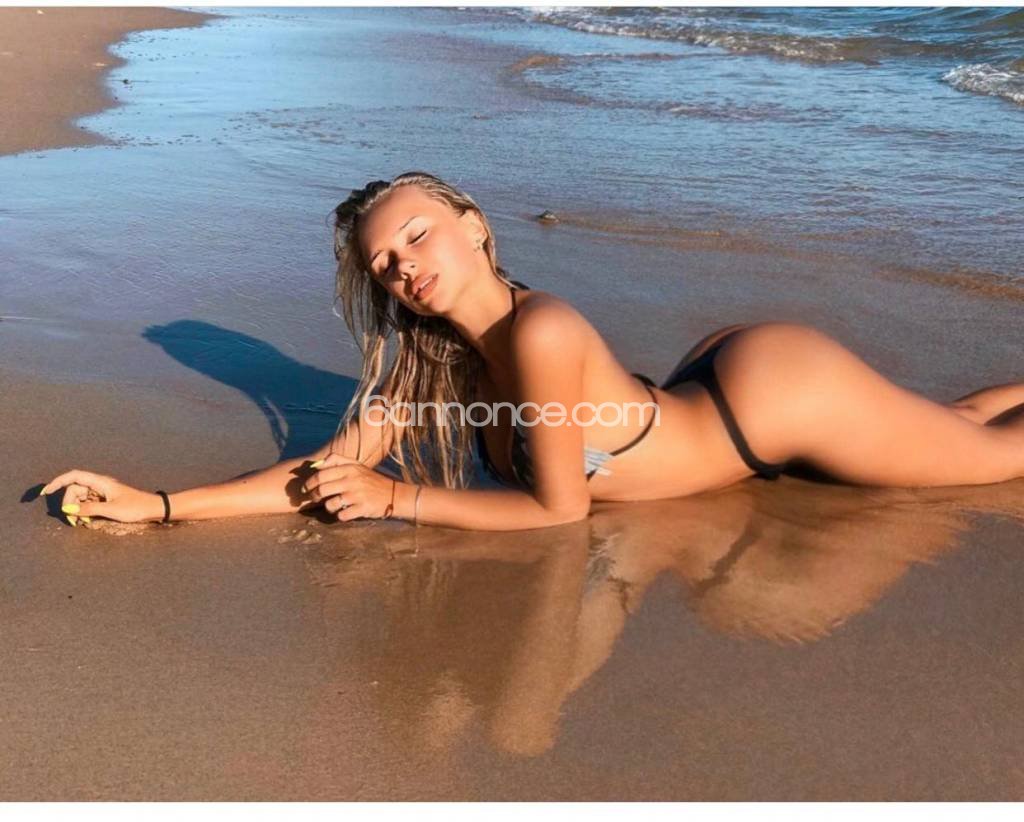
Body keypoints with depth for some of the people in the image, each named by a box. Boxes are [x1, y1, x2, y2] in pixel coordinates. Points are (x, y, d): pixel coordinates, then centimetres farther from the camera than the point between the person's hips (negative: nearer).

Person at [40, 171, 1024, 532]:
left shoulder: (539, 331, -34)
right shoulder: (425, 359, -10)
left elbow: (559, 509, -25)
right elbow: (328, 472, -9)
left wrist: (399, 497, -22)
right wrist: (156, 504, -14)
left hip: (773, 389, -6)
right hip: (713, 385, 6)